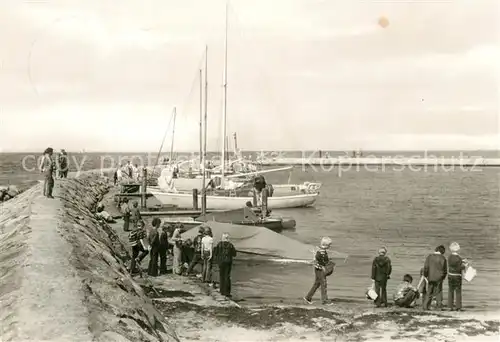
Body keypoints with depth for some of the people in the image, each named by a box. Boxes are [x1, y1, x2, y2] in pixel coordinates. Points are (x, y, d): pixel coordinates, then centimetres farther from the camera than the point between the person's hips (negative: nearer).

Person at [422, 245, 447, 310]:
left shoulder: (429, 257, 0)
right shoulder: (443, 258, -4)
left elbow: (426, 267, -1)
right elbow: (445, 269, 1)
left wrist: (425, 276, 9)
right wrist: (443, 277, 15)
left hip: (431, 277, 2)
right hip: (439, 278, -2)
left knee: (429, 292, 10)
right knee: (439, 292, 8)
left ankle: (426, 306, 7)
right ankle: (439, 306, 5)